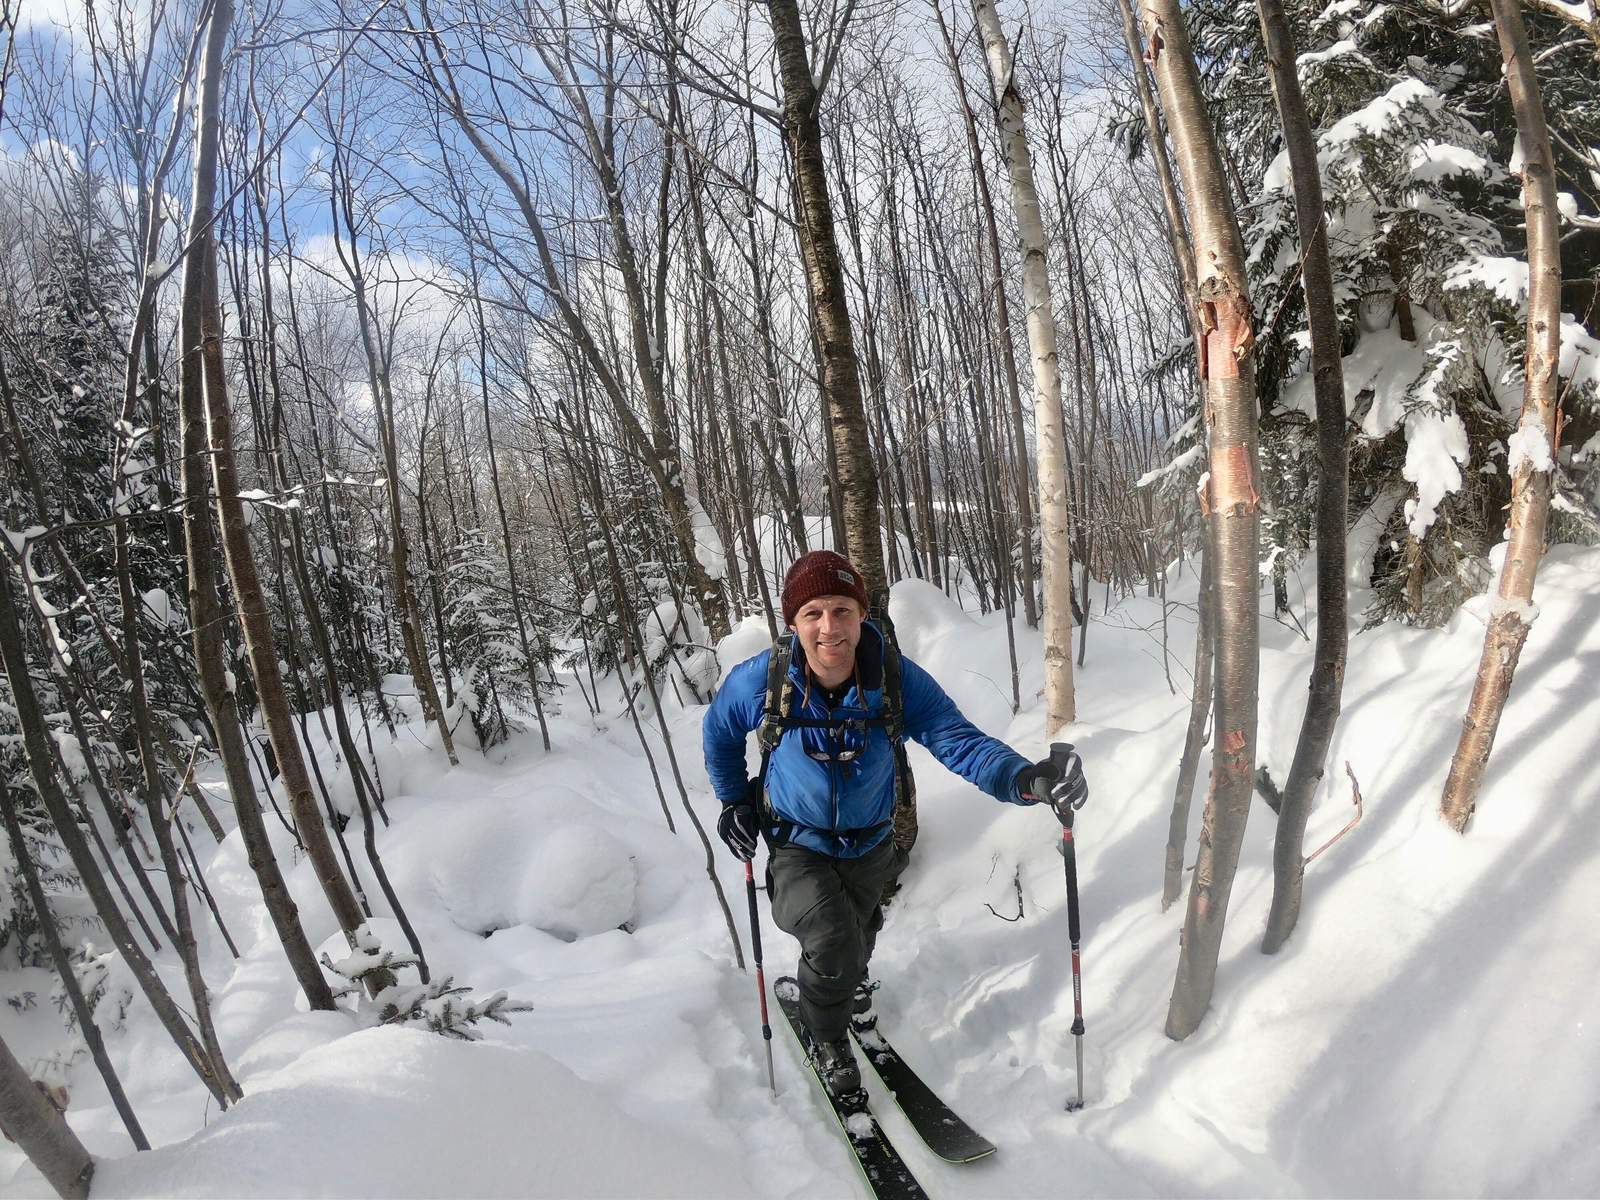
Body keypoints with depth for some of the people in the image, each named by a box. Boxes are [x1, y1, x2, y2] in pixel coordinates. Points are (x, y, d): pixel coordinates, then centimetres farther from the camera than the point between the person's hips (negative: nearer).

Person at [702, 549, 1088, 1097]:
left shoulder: (897, 678, -27)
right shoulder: (759, 681, -26)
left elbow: (959, 740, -33)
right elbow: (719, 734, -4)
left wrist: (1025, 778, -51)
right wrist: (734, 802, 0)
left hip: (871, 844, 3)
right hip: (797, 845, -2)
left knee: (859, 938, 27)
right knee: (834, 943, -22)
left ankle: (850, 983, 66)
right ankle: (827, 1039, 11)